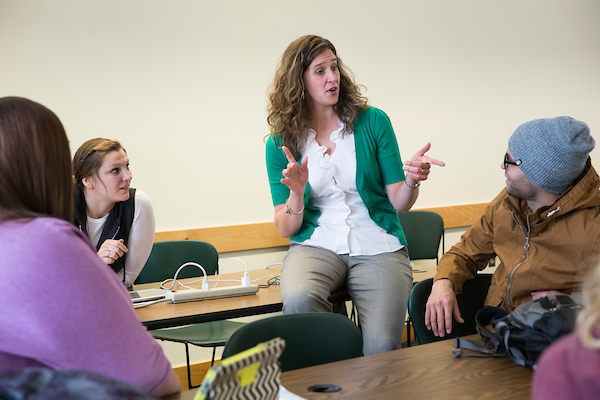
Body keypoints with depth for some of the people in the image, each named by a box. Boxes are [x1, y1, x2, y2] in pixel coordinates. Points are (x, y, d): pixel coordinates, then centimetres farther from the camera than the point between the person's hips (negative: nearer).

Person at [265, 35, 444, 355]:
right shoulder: (281, 143, 4)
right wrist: (297, 194, -18)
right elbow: (286, 229, 3)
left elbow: (399, 203, 2)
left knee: (381, 348, -24)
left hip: (377, 245, 0)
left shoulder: (373, 121, 3)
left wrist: (411, 181, -20)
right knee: (299, 301, -34)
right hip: (316, 245, 1)